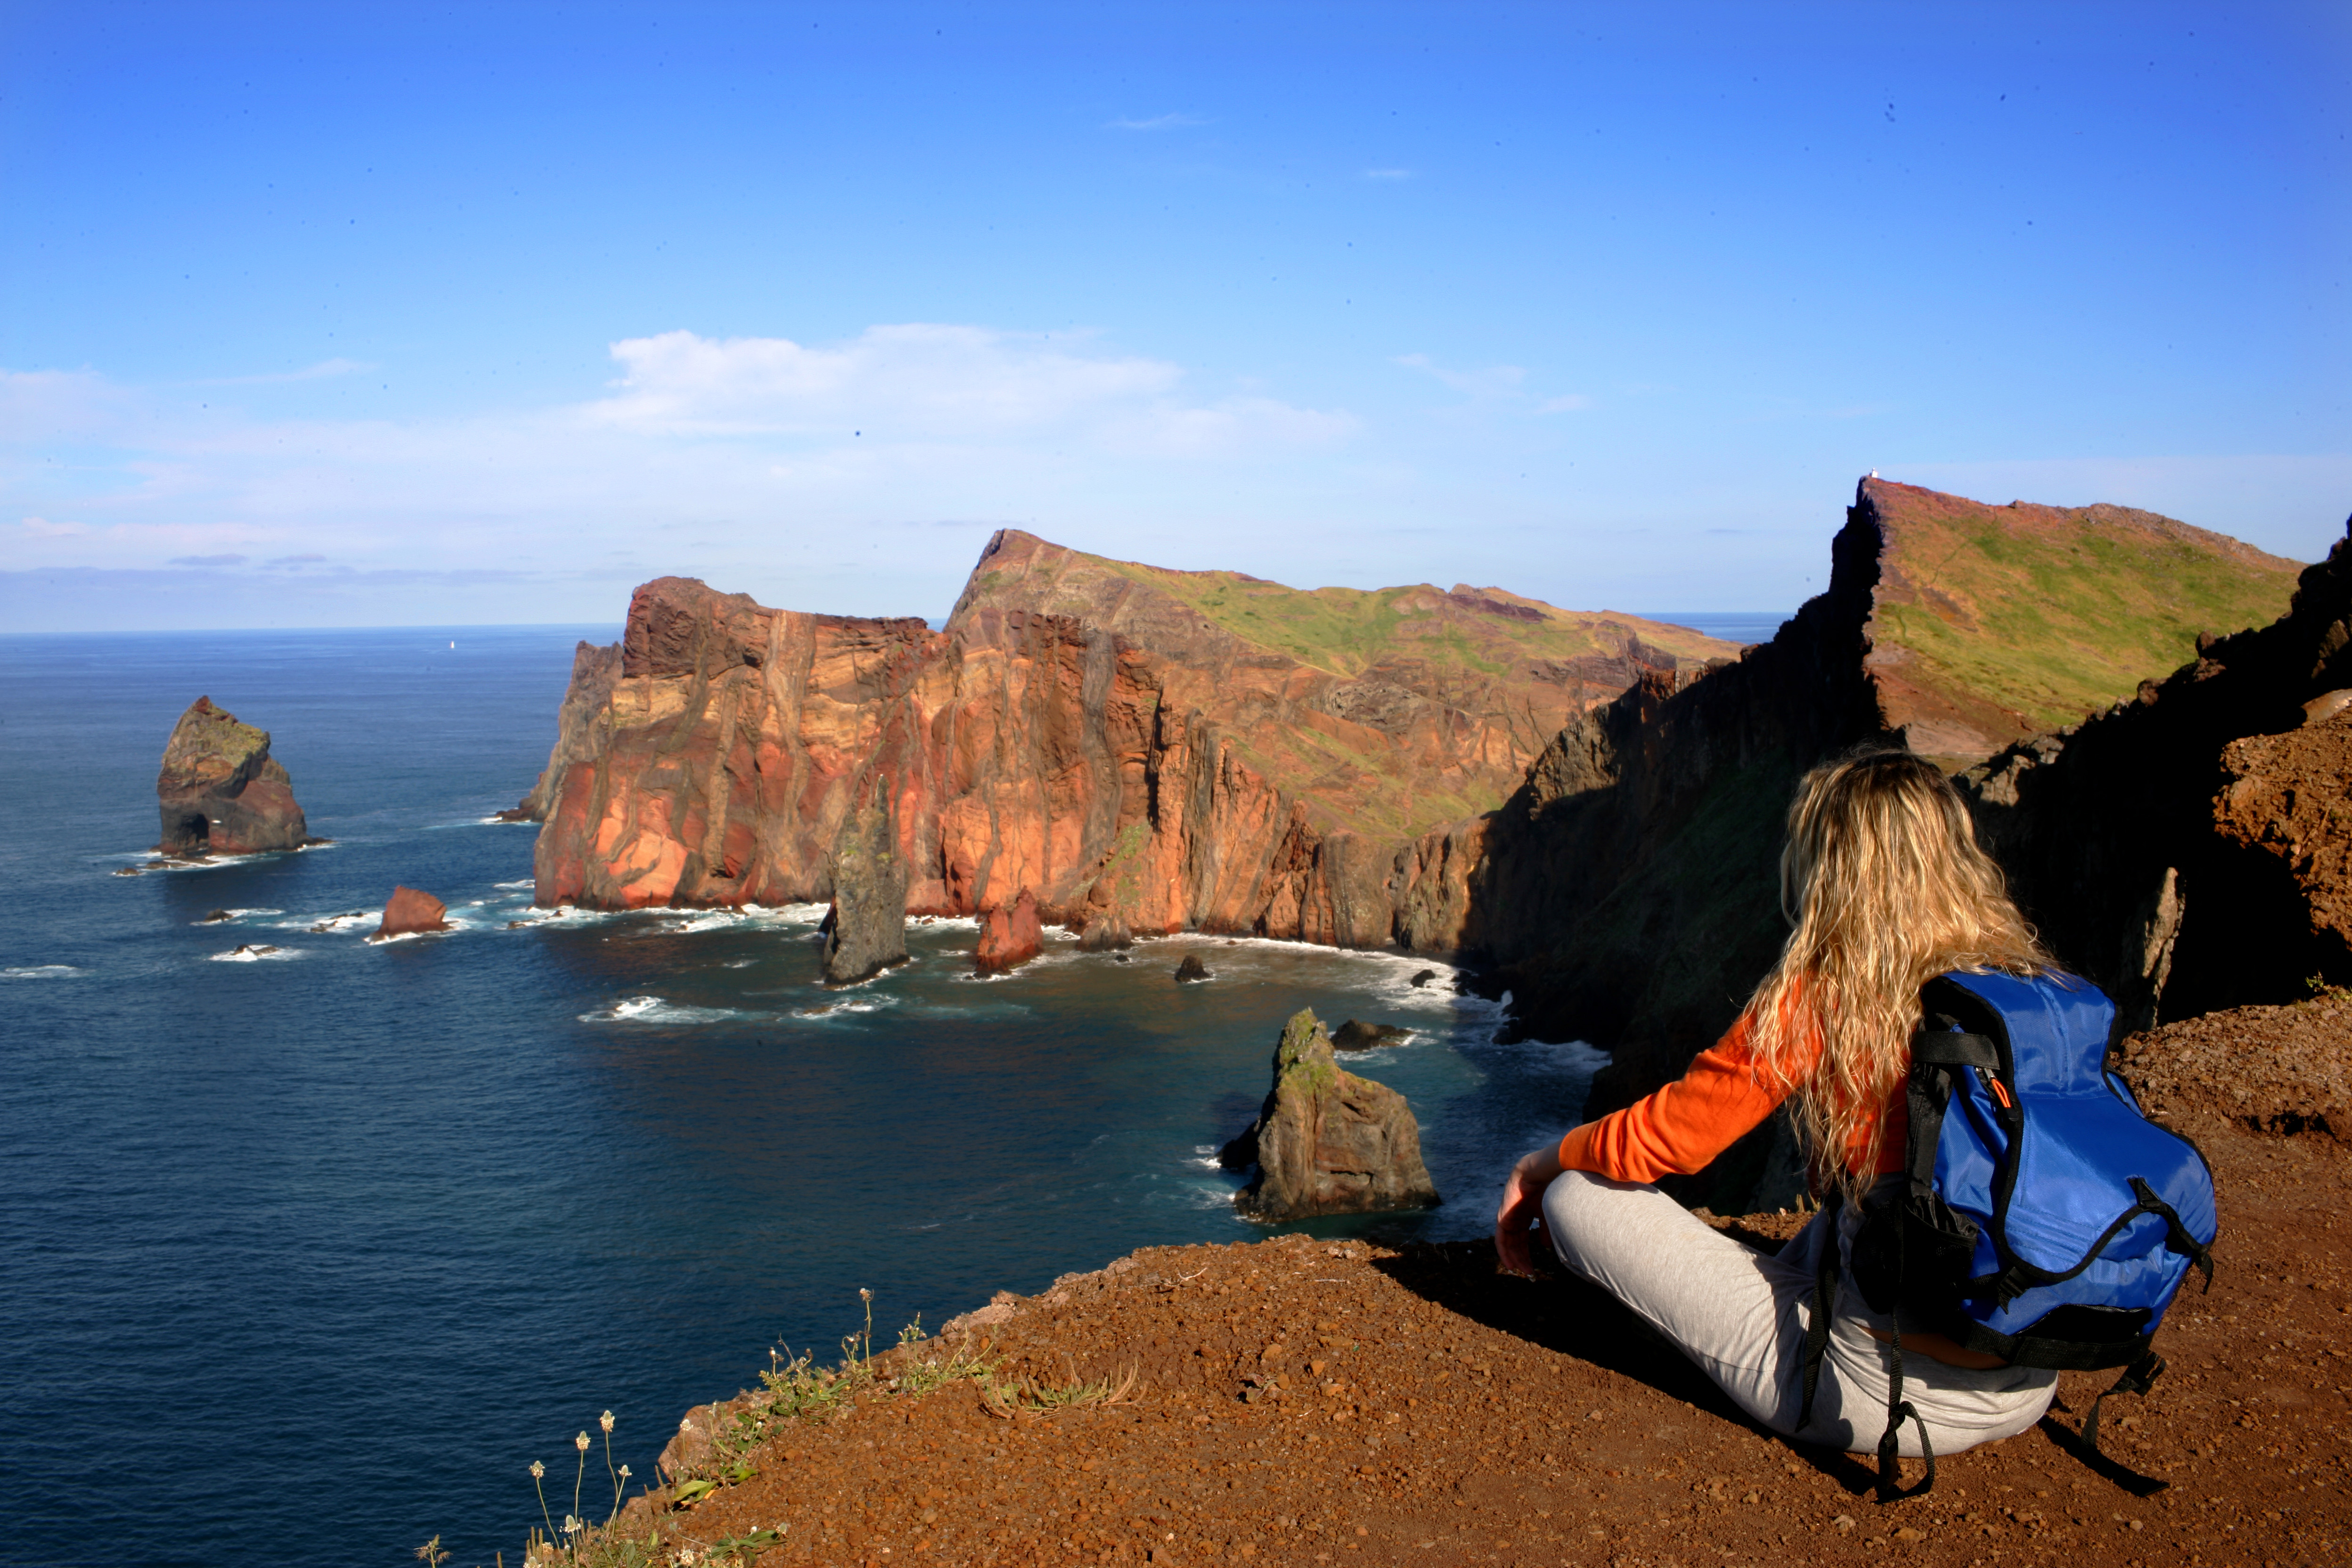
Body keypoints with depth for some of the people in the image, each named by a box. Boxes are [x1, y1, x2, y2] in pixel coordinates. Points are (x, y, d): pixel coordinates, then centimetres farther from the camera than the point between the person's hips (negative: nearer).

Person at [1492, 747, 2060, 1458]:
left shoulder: (1819, 1001, -15)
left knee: (1578, 1197, -1)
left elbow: (1657, 1141, -7)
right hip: (2034, 1391, 7)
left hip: (1887, 1397, -7)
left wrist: (1539, 1166, 13)